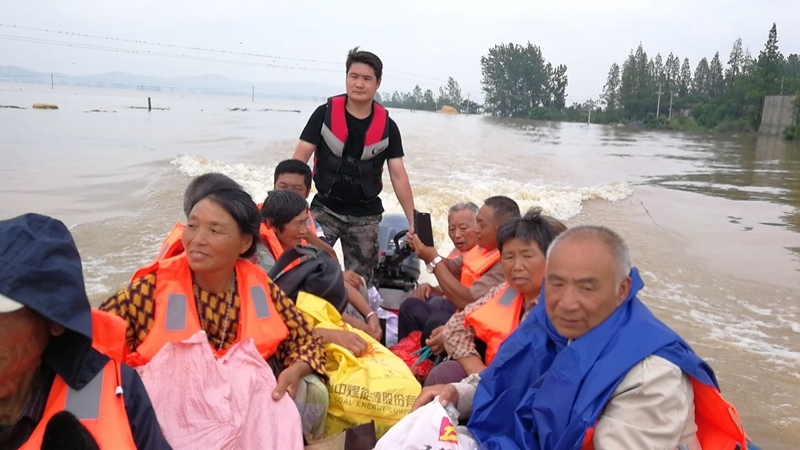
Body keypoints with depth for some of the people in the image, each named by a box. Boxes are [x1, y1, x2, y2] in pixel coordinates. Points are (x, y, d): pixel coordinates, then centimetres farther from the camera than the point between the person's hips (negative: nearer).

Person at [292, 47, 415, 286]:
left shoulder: (387, 126, -4)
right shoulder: (325, 114, -6)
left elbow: (399, 176, -4)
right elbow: (300, 158, -7)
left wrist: (414, 223, -8)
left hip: (365, 216, 1)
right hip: (325, 209, -1)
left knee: (361, 282, 9)